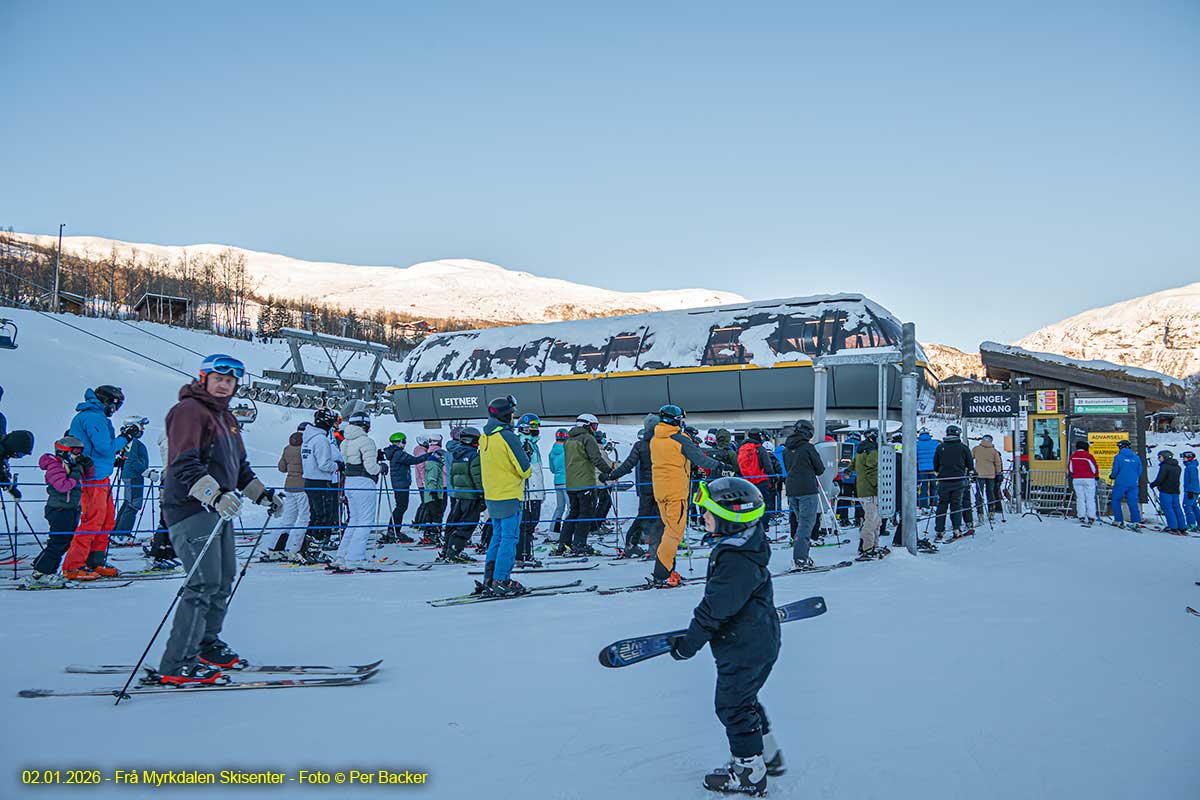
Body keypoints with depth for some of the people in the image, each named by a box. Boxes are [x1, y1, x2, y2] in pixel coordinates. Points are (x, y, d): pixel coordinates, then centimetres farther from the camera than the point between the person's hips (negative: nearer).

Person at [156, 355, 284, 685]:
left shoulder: (226, 418, 20)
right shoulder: (188, 410, -9)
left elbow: (239, 466, 29)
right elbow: (184, 464, -22)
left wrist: (262, 494, 23)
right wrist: (214, 494, -34)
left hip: (219, 509, 10)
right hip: (192, 509, -10)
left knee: (224, 579, 15)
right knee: (204, 585, -12)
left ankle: (206, 643, 30)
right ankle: (176, 665, -6)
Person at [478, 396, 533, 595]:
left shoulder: (484, 438, 8)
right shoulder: (507, 436, -17)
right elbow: (525, 469, -15)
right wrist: (529, 468, 6)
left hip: (490, 496, 8)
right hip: (509, 496, -8)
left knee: (497, 536, 16)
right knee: (509, 538, -1)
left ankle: (489, 580, 18)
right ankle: (501, 581, 0)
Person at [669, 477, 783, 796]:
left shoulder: (735, 560, -28)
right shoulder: (749, 543, 5)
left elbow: (715, 607, -25)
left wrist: (690, 642, -16)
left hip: (743, 649, -10)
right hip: (760, 641, 10)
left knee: (732, 705, 3)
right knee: (744, 699, 24)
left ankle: (749, 772, 16)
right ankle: (768, 755, 38)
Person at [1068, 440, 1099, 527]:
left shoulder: (1073, 456, 3)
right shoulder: (1088, 456, -9)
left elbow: (1070, 468, 14)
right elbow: (1094, 468, -3)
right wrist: (1096, 476, 15)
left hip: (1076, 480, 3)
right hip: (1089, 479, -3)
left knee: (1080, 498, 7)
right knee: (1090, 499, 3)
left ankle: (1081, 518, 4)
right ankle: (1091, 518, 2)